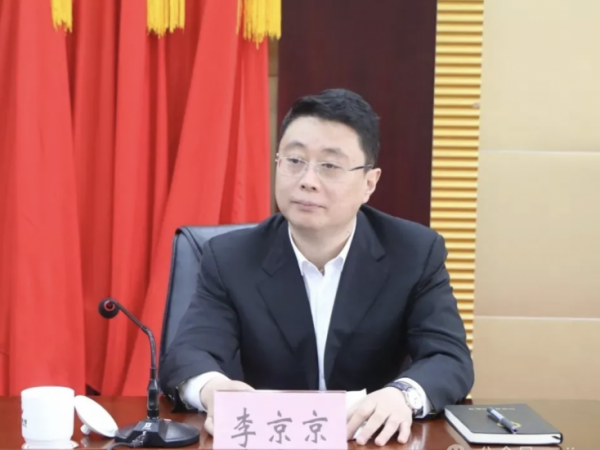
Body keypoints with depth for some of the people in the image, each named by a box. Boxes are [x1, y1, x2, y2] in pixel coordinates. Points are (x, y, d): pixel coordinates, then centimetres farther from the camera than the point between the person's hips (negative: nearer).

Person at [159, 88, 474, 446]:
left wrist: (404, 394, -35)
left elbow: (451, 359, -12)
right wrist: (212, 388, -38)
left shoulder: (417, 253, -4)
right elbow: (187, 354, -13)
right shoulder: (231, 258, -3)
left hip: (375, 440, -2)